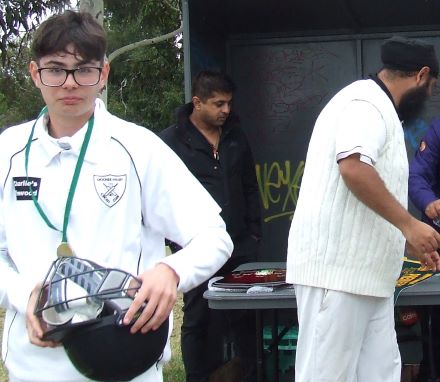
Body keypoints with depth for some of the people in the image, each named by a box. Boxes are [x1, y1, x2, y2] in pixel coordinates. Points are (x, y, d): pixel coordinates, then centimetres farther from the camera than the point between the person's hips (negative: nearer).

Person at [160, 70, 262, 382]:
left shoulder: (236, 136, 12)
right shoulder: (172, 141, -4)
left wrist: (254, 233, 12)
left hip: (241, 246, 5)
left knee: (246, 319, 8)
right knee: (198, 321, 4)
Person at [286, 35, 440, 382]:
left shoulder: (378, 109, 22)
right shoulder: (367, 103, -12)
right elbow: (354, 168, -28)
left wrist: (410, 241, 29)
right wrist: (409, 224, -23)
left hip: (364, 272, 10)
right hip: (338, 269, -10)